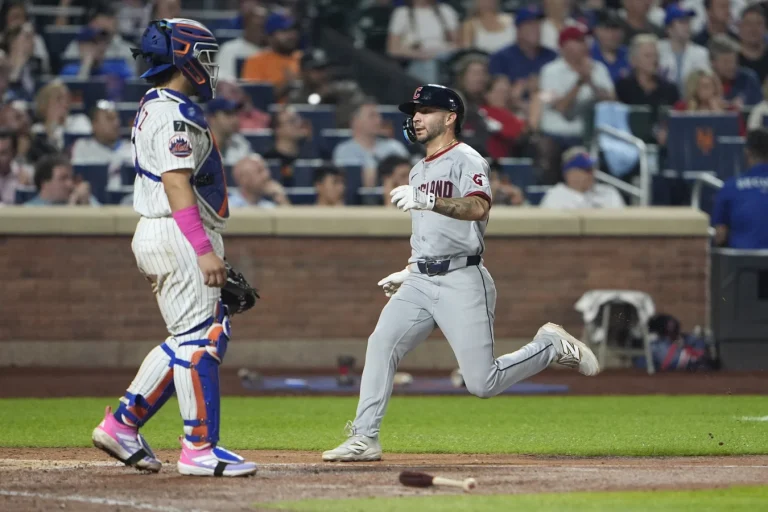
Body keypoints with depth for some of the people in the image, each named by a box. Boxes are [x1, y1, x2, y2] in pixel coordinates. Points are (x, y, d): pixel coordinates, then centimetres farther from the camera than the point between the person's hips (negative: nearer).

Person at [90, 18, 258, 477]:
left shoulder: (154, 109, 18)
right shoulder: (175, 115, -15)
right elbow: (176, 184, -23)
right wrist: (205, 250, -27)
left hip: (155, 236, 11)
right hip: (180, 236, -11)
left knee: (190, 339, 15)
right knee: (199, 339, -7)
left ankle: (123, 423, 13)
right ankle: (200, 448, -4)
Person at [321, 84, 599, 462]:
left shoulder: (466, 160, -7)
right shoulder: (418, 172, 21)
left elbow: (478, 207, -28)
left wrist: (430, 201, -41)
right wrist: (407, 272, 24)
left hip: (461, 281, -7)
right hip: (421, 282, 7)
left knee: (483, 383, -10)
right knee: (381, 344, -14)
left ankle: (552, 347, 14)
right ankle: (364, 440, -14)